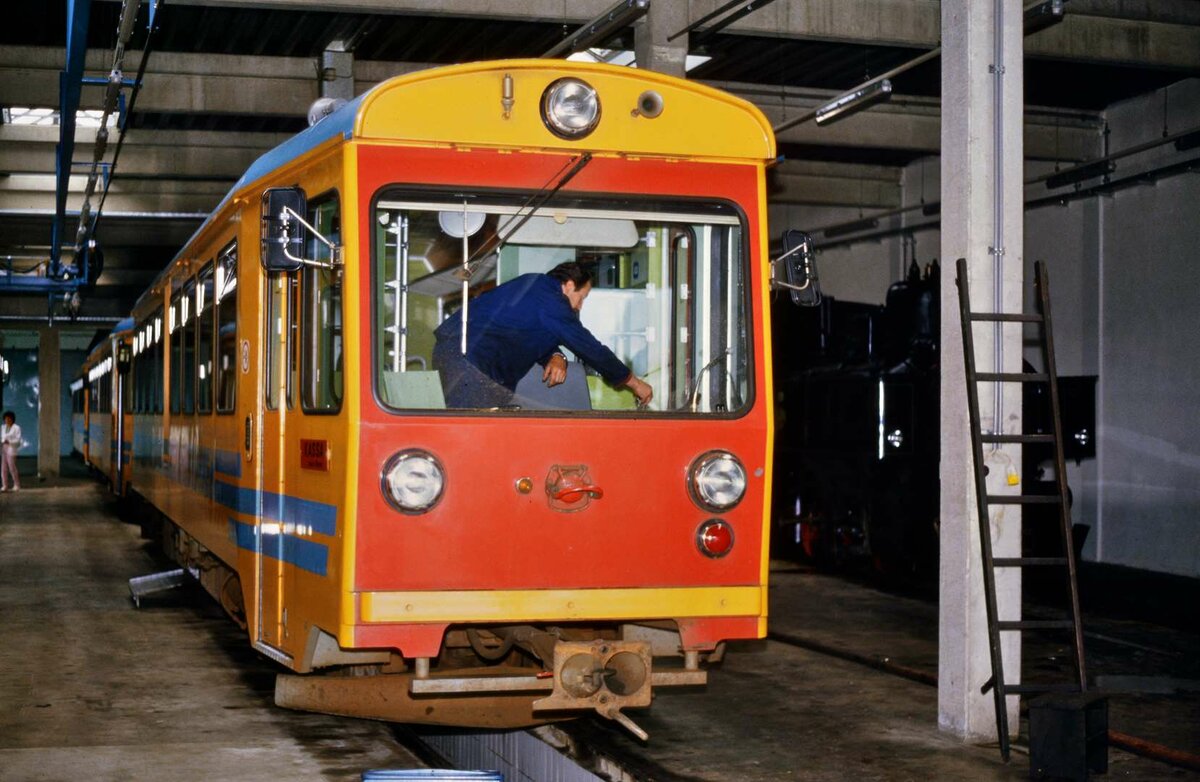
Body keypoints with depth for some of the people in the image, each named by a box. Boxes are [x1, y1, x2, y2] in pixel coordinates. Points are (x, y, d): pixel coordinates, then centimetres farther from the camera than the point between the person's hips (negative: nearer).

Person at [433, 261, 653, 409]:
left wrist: (555, 357, 6)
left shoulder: (533, 285, 20)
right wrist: (633, 382, 6)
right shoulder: (551, 301, -9)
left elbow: (534, 339, 30)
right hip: (473, 362, -10)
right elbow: (590, 348, -4)